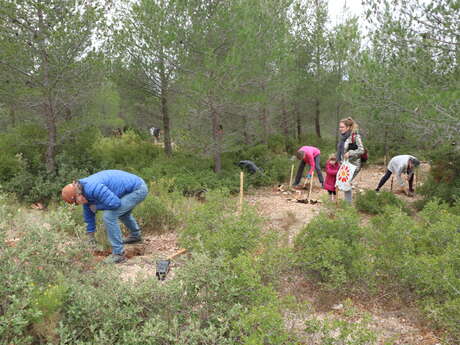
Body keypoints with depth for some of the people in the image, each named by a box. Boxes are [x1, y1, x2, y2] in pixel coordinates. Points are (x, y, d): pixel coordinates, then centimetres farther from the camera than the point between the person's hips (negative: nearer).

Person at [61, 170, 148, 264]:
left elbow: (115, 203, -28)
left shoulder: (93, 188, -26)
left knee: (109, 216, -15)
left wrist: (96, 206, -12)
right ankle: (136, 235, 57)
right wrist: (90, 234, 27)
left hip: (137, 190, -10)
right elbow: (88, 213, 19)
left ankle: (118, 254, -5)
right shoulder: (83, 188, 7)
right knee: (122, 211, 34)